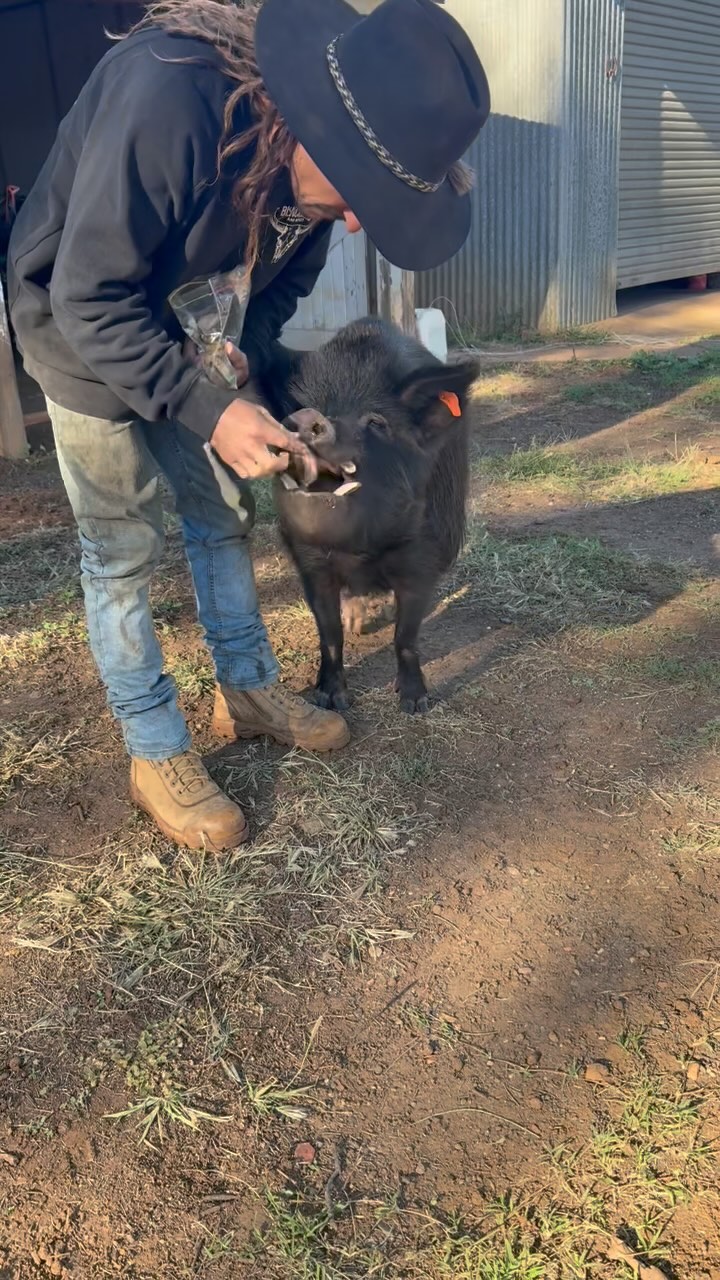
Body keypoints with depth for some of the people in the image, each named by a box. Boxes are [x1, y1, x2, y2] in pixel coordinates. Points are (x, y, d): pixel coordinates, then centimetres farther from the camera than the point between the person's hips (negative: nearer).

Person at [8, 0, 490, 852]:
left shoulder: (311, 149, -15)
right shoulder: (166, 101, -37)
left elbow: (285, 276, 2)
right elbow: (89, 300, -31)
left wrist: (248, 364, -11)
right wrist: (207, 412, -34)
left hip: (179, 319, 6)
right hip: (80, 315, -6)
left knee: (220, 508, 10)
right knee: (122, 543, -2)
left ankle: (246, 689, 27)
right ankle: (155, 753, 11)